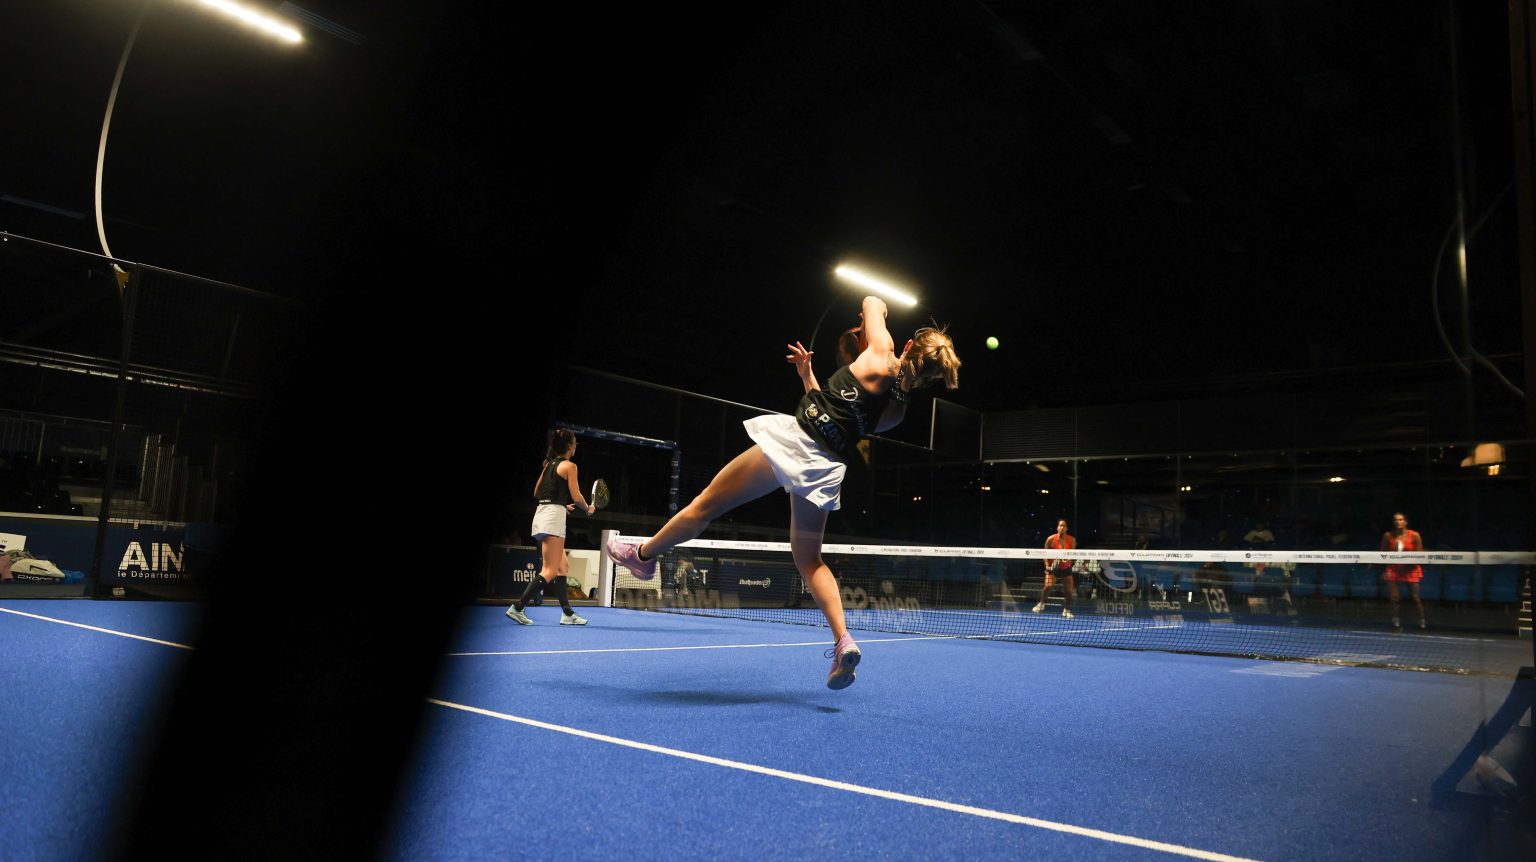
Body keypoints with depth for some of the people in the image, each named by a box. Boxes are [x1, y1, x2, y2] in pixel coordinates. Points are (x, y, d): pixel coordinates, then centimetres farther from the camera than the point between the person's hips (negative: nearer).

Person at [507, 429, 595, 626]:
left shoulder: (549, 464, 17)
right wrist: (589, 508, 9)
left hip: (541, 513, 9)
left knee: (563, 565, 12)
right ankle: (517, 608, -14)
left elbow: (537, 493, 23)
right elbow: (576, 497, -10)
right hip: (553, 517, -9)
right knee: (550, 571, -8)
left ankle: (567, 613, 11)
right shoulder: (569, 466, -6)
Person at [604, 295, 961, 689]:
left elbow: (872, 302, 20)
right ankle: (843, 642, 3)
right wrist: (808, 377, 28)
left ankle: (644, 554, 27)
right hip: (828, 469, 6)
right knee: (809, 559, 18)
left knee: (705, 505, 11)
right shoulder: (899, 409, 13)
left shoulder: (882, 354, 0)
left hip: (794, 438, -6)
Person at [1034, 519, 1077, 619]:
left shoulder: (1071, 540, -8)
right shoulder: (1051, 539, -12)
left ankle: (1066, 610, 20)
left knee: (1069, 590, -1)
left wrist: (1068, 559, -25)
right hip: (1053, 567, -2)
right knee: (1048, 586, -20)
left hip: (1066, 568, 2)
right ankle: (1041, 604, 4)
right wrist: (1047, 565, -13)